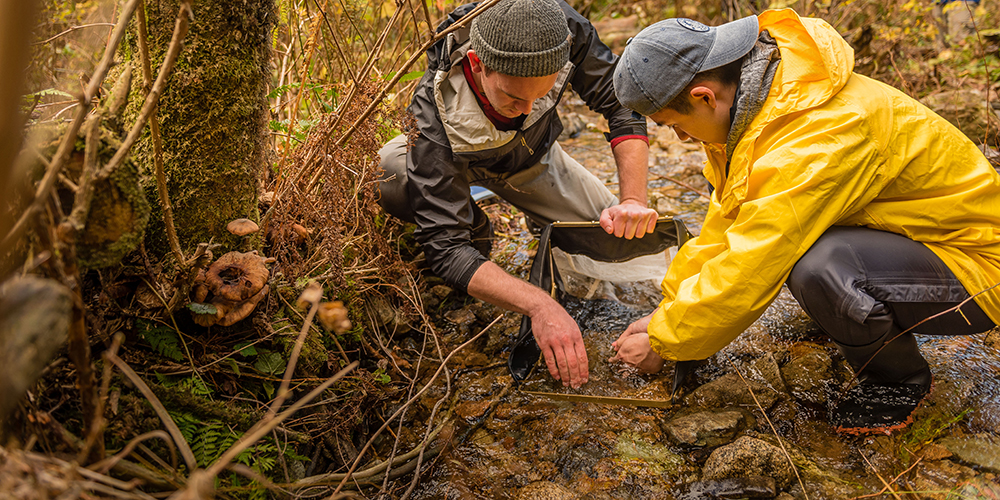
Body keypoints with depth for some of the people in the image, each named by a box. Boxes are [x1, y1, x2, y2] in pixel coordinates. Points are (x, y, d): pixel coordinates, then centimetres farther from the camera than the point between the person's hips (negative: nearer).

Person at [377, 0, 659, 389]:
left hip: (532, 156, 3)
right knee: (385, 176, -36)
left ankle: (544, 218, 25)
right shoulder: (437, 115, -44)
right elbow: (445, 248, -46)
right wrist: (539, 305, -59)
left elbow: (622, 101, -24)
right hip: (455, 162, -2)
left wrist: (633, 201, -39)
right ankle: (474, 230, -3)